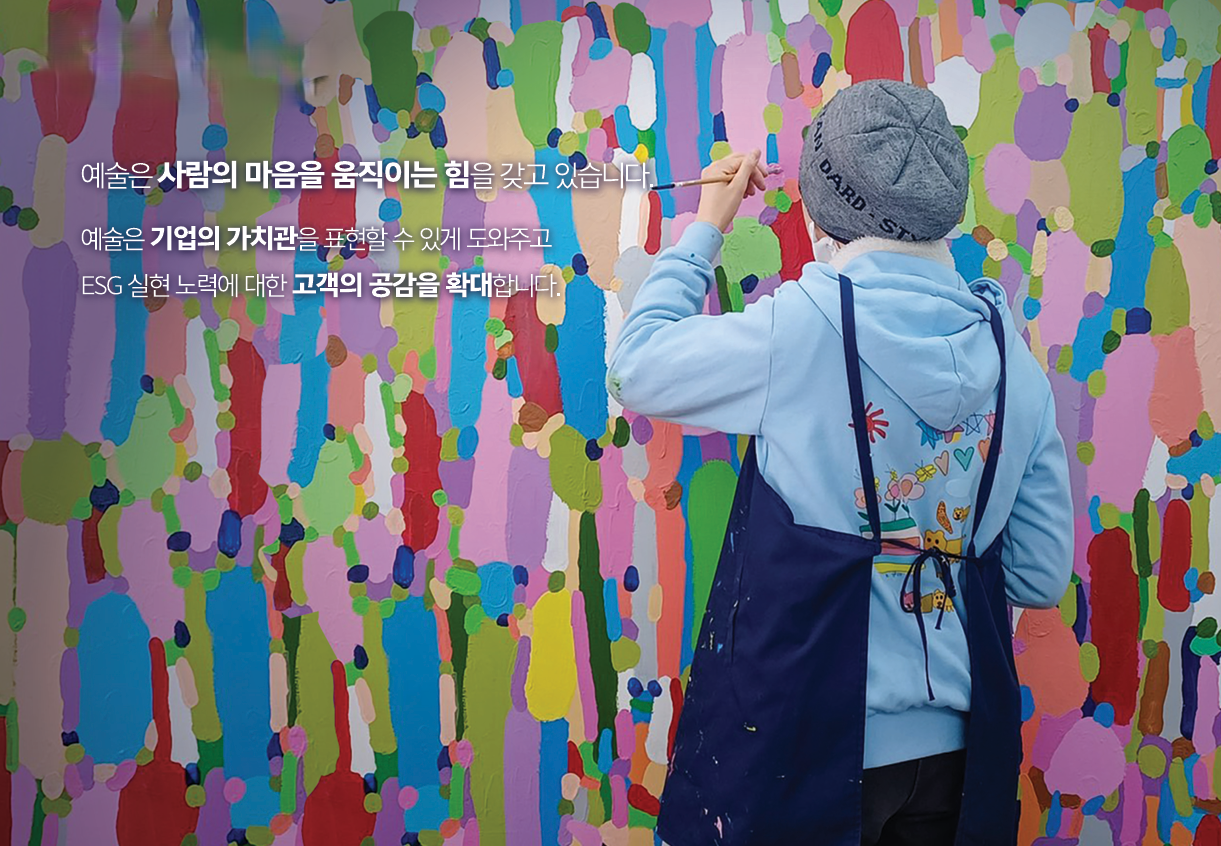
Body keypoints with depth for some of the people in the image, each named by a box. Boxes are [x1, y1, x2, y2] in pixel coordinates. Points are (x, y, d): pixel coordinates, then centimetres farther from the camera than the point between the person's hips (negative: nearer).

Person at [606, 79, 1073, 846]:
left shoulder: (801, 327, -16)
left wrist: (706, 225, 8)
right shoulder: (1014, 358, -2)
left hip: (809, 752, -4)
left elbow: (634, 369, 0)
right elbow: (1041, 579, 3)